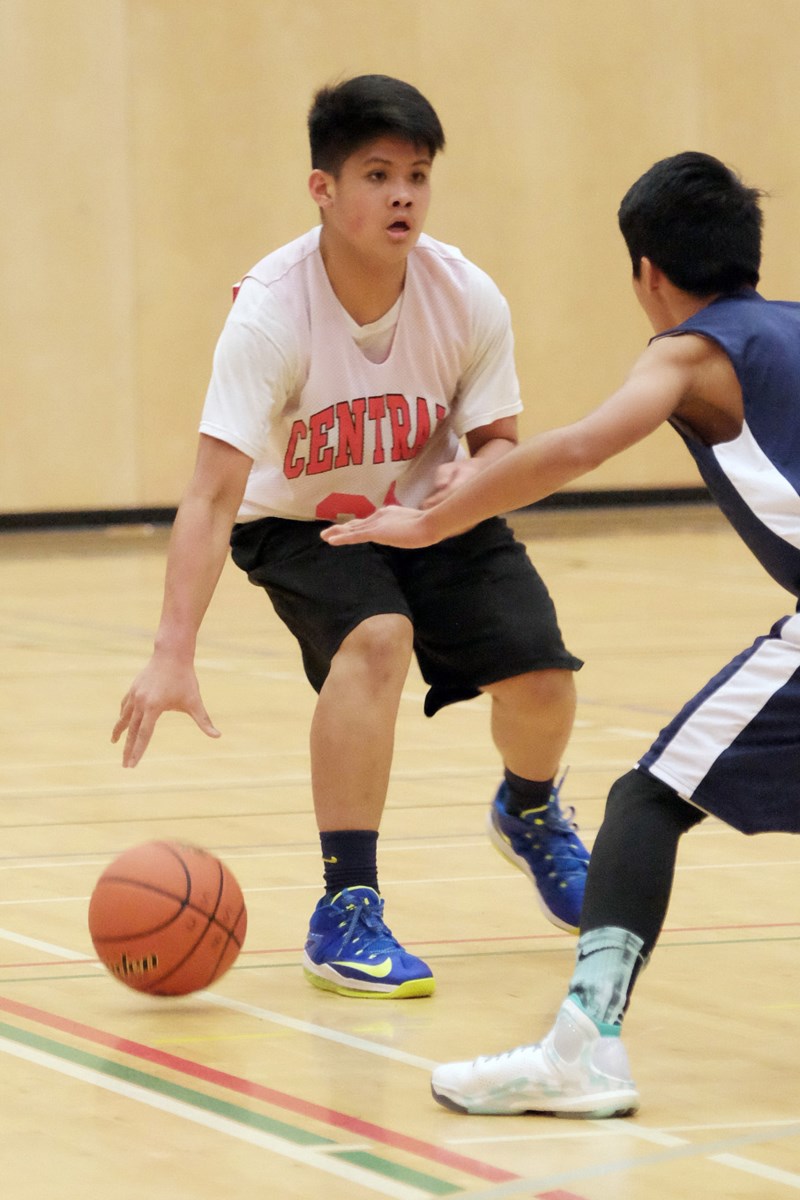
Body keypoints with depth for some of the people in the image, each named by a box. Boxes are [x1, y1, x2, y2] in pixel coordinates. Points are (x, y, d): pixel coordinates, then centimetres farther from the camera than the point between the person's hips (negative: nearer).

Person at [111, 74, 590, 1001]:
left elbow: (500, 442, -4)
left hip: (431, 516, 3)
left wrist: (476, 478, -31)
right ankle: (345, 910, -23)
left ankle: (530, 815, 28)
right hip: (300, 525, -3)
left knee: (541, 681, -11)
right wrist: (173, 657, -45)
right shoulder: (271, 312, -30)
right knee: (376, 637, -32)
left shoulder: (469, 300, -20)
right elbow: (214, 496, -35)